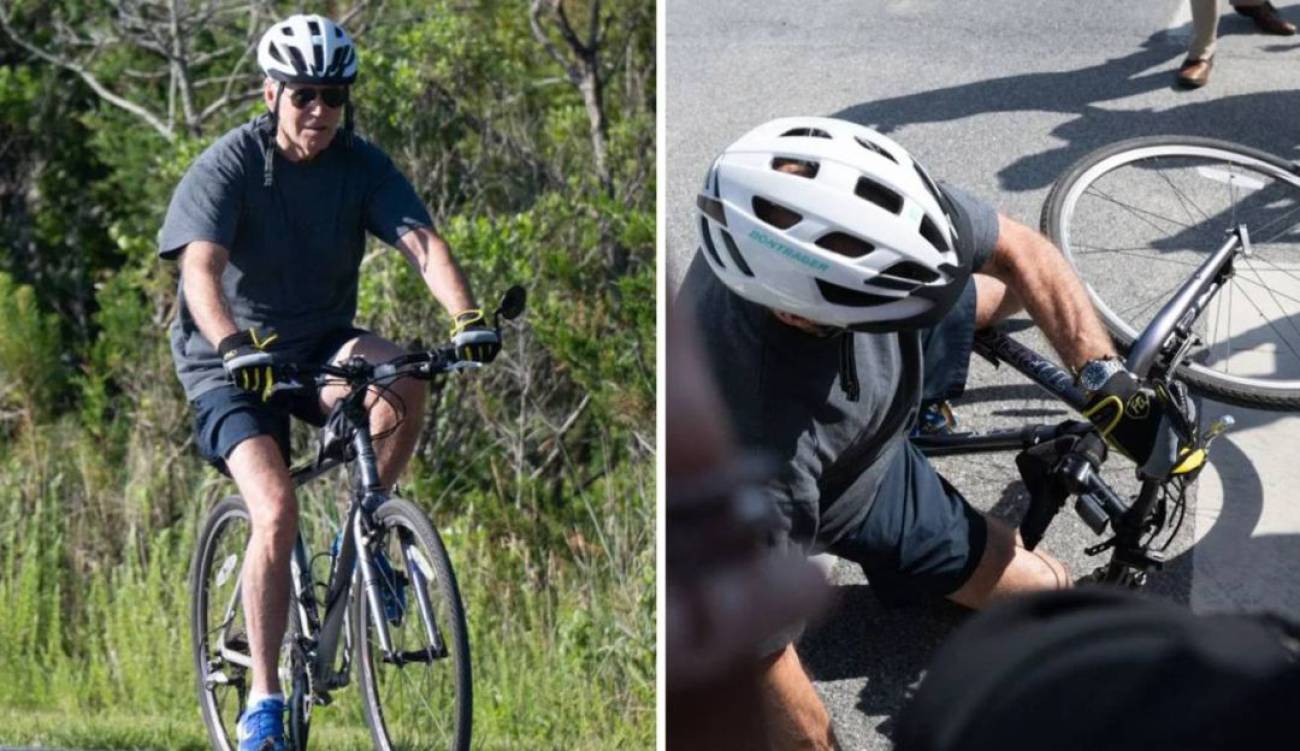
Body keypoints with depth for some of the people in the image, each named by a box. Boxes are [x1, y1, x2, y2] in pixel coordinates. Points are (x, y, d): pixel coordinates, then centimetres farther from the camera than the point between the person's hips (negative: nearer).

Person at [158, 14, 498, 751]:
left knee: (402, 377, -31)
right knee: (278, 511, -23)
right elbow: (201, 270, -30)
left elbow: (422, 241, -19)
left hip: (322, 346, 3)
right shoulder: (228, 166, -16)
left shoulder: (364, 164, -5)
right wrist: (235, 347, -49)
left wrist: (468, 318, -38)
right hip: (233, 363, -3)